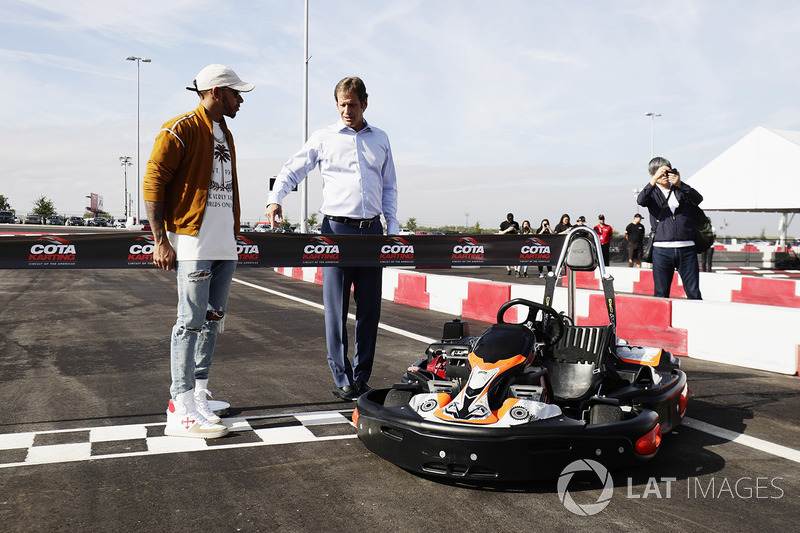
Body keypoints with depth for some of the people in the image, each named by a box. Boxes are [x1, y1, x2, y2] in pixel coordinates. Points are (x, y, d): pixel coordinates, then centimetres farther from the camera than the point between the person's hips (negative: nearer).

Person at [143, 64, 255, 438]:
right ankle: (182, 410, -7)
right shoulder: (181, 130, -5)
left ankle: (198, 394, 19)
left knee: (212, 320, 10)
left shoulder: (225, 134, 21)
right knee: (191, 322, -10)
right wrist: (161, 240, -15)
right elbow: (152, 183, -10)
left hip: (224, 245, 8)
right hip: (193, 244, -8)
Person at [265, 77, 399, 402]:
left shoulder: (380, 139, 16)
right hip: (336, 228, -3)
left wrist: (393, 227, 10)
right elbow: (292, 170, 8)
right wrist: (275, 199, -11)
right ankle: (342, 379, 4)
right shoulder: (323, 138, 8)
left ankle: (361, 377, 15)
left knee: (370, 308, 4)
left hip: (372, 230, 3)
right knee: (336, 308, -3)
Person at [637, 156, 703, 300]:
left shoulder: (681, 190, 14)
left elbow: (698, 199, -3)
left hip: (686, 248, 1)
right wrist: (654, 180, -22)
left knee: (694, 292, 2)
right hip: (662, 250, -1)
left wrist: (680, 184, -16)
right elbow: (640, 200, -13)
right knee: (661, 294, 3)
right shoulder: (652, 192, 9)